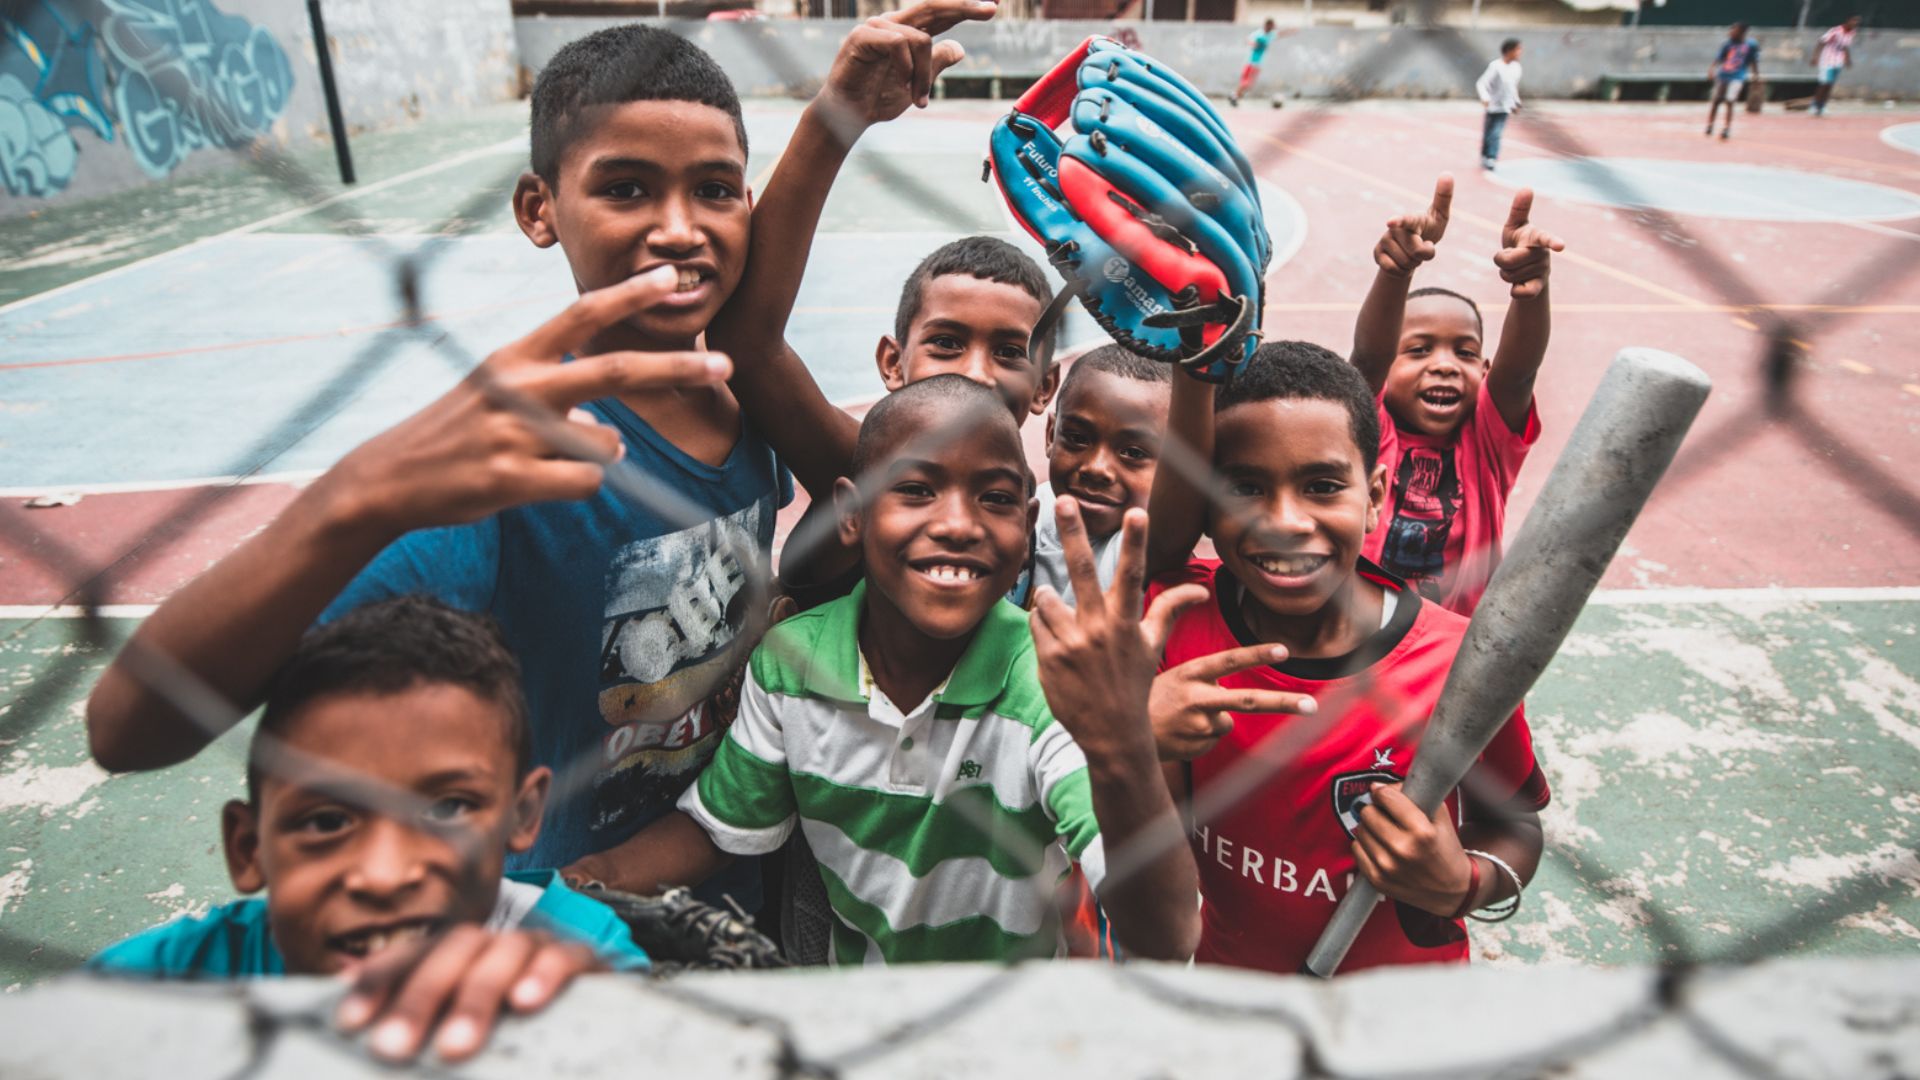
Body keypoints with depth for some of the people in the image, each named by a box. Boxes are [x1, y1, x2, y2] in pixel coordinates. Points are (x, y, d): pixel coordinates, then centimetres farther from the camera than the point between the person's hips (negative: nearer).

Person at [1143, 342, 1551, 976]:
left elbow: (1513, 823, -7)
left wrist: (1458, 888, -29)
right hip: (1224, 968, 2)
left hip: (1402, 997, -1)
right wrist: (1141, 750, -37)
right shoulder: (1176, 613, -22)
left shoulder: (1462, 662, -26)